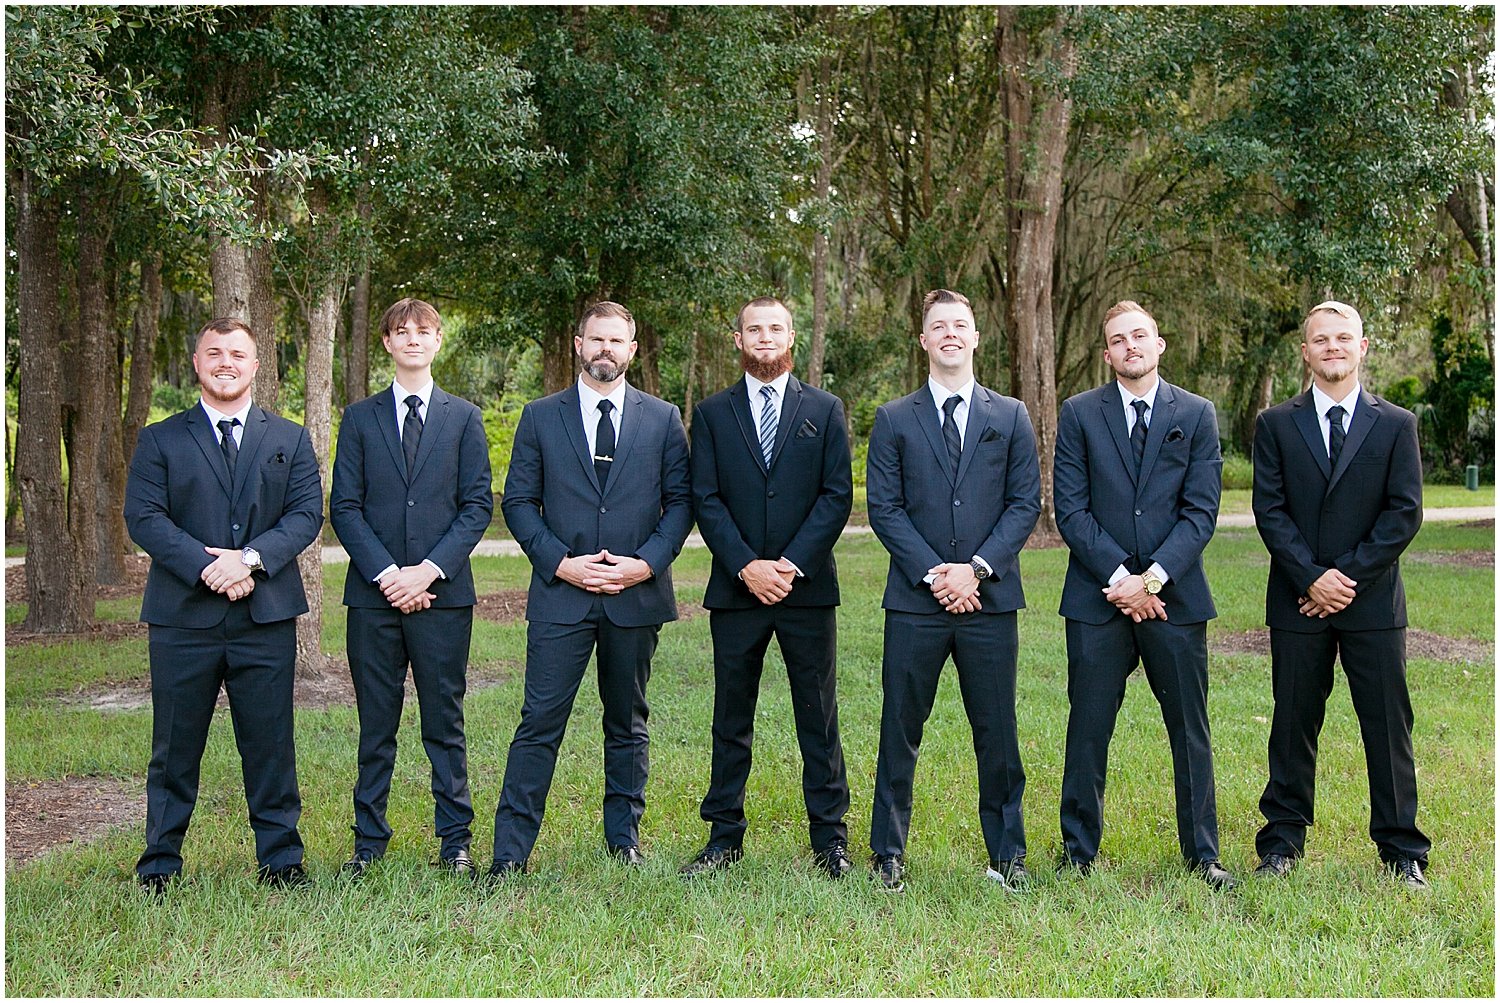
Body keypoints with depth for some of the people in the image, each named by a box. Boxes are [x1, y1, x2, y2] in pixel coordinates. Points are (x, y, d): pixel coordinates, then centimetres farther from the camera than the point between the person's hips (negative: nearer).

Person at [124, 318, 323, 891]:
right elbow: (143, 517, -3)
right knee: (175, 749, 5)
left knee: (269, 743, 5)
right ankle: (159, 865, 17)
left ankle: (281, 860, 16)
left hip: (266, 615, 1)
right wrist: (207, 568, -16)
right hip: (183, 616, -1)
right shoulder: (160, 440, 8)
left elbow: (307, 514, 2)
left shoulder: (290, 440, 13)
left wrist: (251, 558, -15)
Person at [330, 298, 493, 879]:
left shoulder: (463, 417, 9)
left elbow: (478, 504, 3)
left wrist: (430, 569, -10)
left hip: (443, 591, 0)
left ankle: (455, 841, 13)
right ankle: (369, 841, 16)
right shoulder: (360, 418, 10)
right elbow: (344, 507, 4)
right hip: (373, 592, 1)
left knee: (445, 722, 5)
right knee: (376, 724, 6)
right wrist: (386, 573, -9)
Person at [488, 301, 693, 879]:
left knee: (628, 723, 12)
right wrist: (562, 562, -9)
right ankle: (510, 851, 3)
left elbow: (681, 501, 6)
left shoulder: (662, 419, 8)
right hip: (560, 593, -1)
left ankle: (624, 838, 24)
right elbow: (517, 502, 4)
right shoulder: (541, 418, 6)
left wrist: (646, 562, -9)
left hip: (636, 594, 1)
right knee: (540, 723, -3)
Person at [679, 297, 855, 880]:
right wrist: (746, 566, -13)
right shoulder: (712, 414, 8)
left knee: (819, 718, 5)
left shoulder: (824, 410, 7)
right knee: (731, 720, 7)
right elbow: (705, 500, 1)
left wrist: (791, 564, -11)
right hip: (735, 589, 1)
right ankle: (724, 837, 17)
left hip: (808, 588, 0)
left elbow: (838, 495, 0)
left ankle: (829, 838, 14)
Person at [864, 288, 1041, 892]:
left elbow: (1026, 502, 4)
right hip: (914, 601, 0)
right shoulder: (894, 420, 7)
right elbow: (883, 507, 1)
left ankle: (1007, 854, 20)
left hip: (989, 598, 1)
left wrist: (977, 567, -9)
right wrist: (932, 572, -10)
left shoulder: (1011, 417, 10)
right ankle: (888, 853, 16)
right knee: (900, 731, 4)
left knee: (996, 732, 6)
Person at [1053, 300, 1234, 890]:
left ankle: (1202, 855, 20)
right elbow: (1070, 509, -1)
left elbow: (1201, 512, -1)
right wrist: (1119, 577, -11)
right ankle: (1078, 854, 17)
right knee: (1088, 730, 5)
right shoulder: (1079, 414, 5)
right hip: (1097, 597, 0)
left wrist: (1152, 578, -12)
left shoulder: (1196, 415, 6)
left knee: (1190, 731, 7)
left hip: (1176, 597, 1)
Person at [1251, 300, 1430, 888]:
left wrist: (1348, 576, -10)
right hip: (1298, 603, 0)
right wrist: (1313, 577, -12)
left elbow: (1405, 514, -1)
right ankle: (1282, 843, 18)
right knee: (1293, 725, 7)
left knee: (1388, 728, 4)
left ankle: (1402, 852, 15)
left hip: (1373, 602, 0)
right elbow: (1269, 510, -1)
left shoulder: (1396, 425, 6)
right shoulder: (1276, 425, 6)